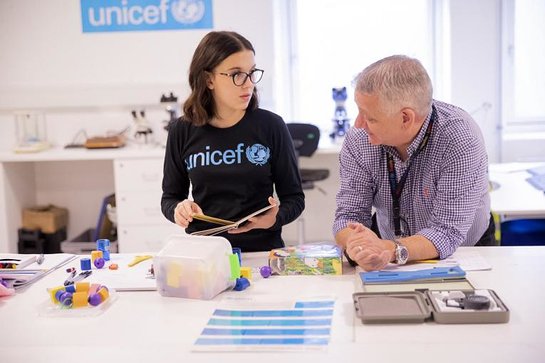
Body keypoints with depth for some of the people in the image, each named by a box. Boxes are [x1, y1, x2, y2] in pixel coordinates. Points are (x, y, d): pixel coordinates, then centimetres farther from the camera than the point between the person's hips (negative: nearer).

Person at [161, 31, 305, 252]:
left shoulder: (271, 126, 0)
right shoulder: (183, 132, 4)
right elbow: (170, 197, 15)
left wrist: (274, 218, -14)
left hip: (262, 251, -2)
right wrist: (178, 209, -8)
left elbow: (294, 197, 6)